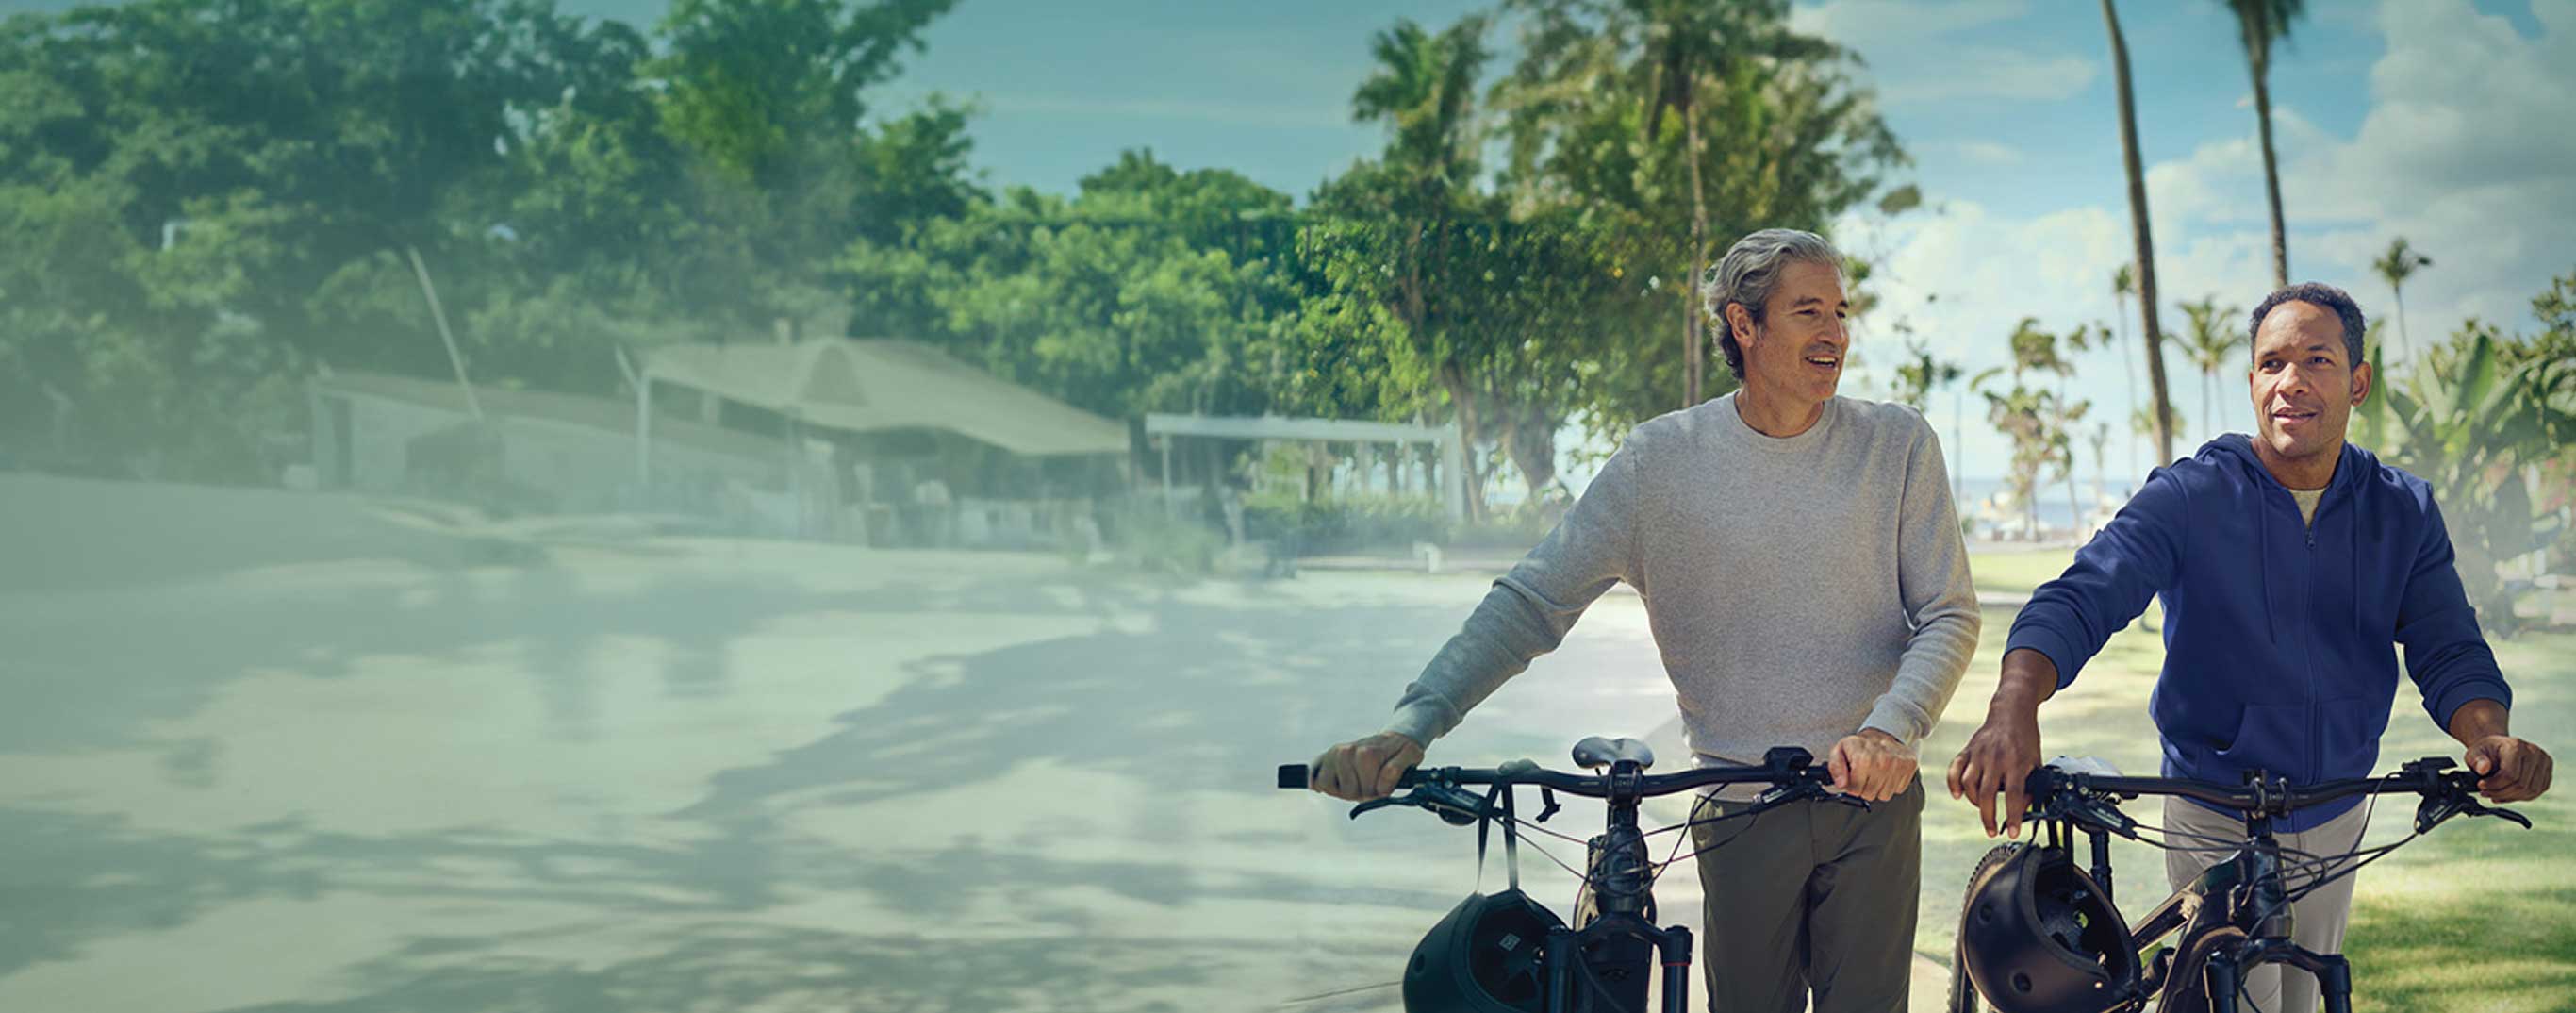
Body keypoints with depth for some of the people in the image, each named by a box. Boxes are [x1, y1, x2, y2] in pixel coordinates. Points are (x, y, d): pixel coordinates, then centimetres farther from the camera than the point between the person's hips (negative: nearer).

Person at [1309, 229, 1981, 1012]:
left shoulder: (1896, 445, 0)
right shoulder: (1662, 460, -3)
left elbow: (1949, 616, -2)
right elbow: (1532, 601, -6)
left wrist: (1890, 729, -23)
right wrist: (1412, 725, -20)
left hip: (1874, 800, 1)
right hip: (1740, 808, -1)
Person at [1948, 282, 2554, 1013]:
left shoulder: (2404, 512, -1)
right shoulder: (2189, 497, -13)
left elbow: (2449, 649, -6)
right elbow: (2081, 597, -24)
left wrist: (2488, 734, -30)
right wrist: (2014, 706, -45)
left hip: (2335, 820, 4)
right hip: (2217, 822, -4)